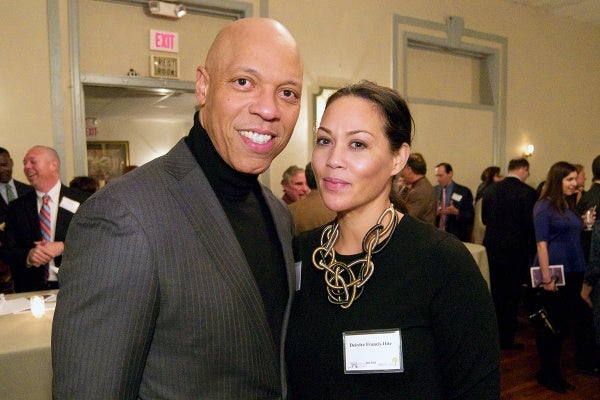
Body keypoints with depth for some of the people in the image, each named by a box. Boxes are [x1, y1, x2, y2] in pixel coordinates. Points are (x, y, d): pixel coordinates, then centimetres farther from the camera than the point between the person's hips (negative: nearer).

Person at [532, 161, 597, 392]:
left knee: (563, 322, 15)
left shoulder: (569, 206, 12)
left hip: (573, 273, 6)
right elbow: (542, 244, -14)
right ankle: (548, 374, 18)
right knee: (551, 325, 4)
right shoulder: (544, 206, -9)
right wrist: (547, 278, -16)